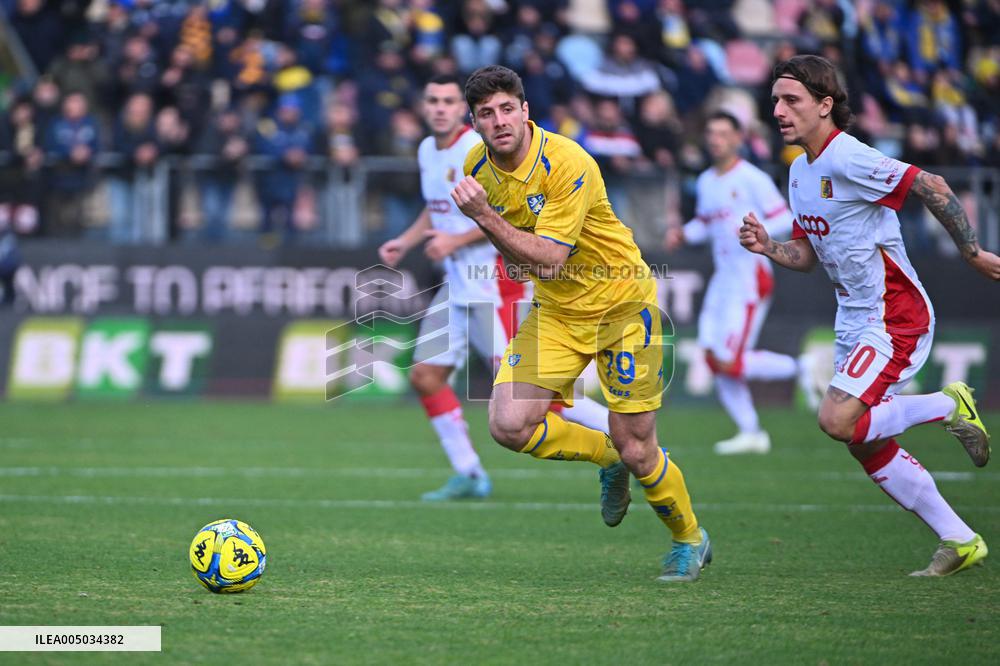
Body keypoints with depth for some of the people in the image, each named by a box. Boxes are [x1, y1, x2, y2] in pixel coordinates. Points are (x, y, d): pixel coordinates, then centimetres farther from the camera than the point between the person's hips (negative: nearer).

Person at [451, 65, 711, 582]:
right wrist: (524, 261, 1)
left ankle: (689, 540, 24)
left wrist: (485, 217, -36)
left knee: (636, 450, -5)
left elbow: (549, 260, -31)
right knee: (509, 426, -14)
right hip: (556, 311, 6)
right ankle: (606, 460, 15)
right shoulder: (478, 167, -4)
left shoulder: (568, 165, -25)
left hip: (622, 303, -6)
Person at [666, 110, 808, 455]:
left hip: (750, 280, -8)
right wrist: (682, 233, 8)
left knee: (729, 363, -14)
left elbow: (784, 219, -11)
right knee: (714, 358, 1)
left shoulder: (753, 179, -9)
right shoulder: (706, 182, 15)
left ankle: (800, 368, 5)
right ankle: (751, 433, 9)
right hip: (722, 278, 8)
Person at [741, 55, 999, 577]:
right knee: (866, 445, 7)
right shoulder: (800, 171, 9)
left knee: (838, 421, -21)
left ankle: (950, 407, 1)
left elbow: (931, 188, -21)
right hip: (855, 321, 9)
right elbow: (807, 254, 15)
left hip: (896, 318, -9)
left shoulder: (848, 159, -20)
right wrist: (768, 247, -5)